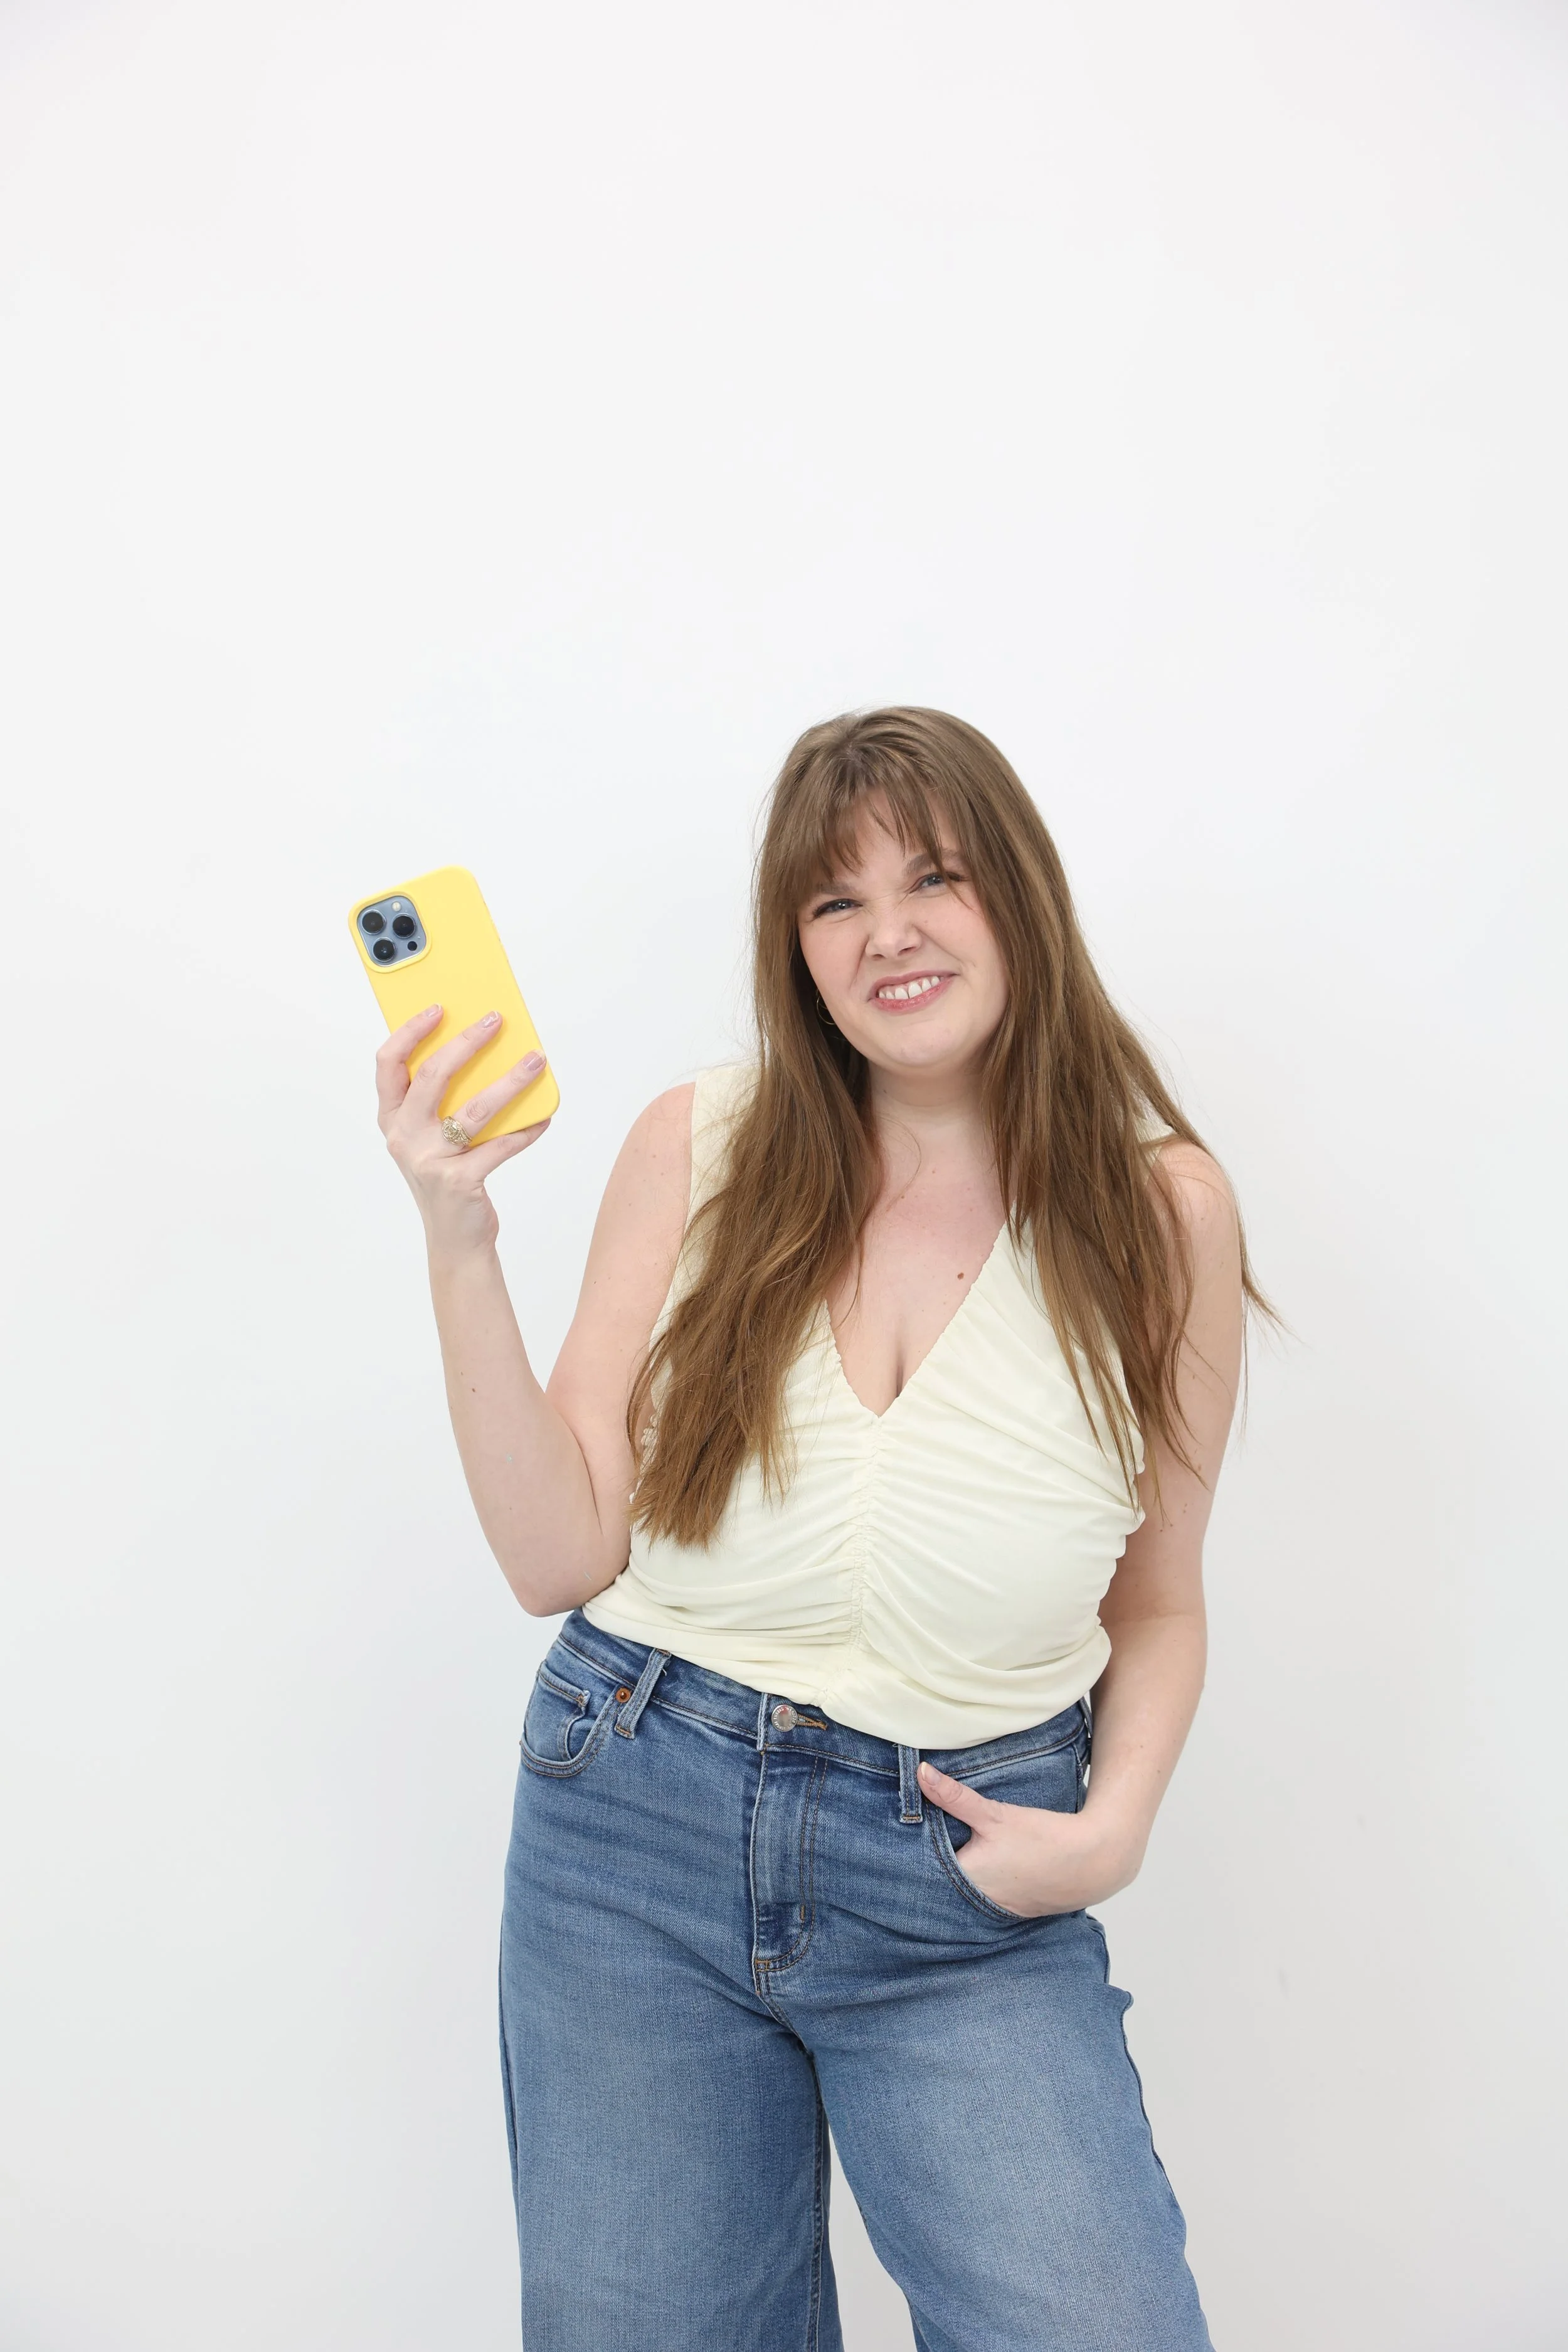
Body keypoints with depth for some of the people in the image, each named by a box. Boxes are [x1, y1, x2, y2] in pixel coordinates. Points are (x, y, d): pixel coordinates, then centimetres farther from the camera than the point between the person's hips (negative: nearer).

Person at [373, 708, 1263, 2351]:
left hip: (965, 1872, 0)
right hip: (642, 1827, 1)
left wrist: (1114, 1824, -10)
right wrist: (460, 1241, -15)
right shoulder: (700, 1148, -4)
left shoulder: (1162, 1212, -5)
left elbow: (1157, 1605, 6)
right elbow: (563, 1556, -7)